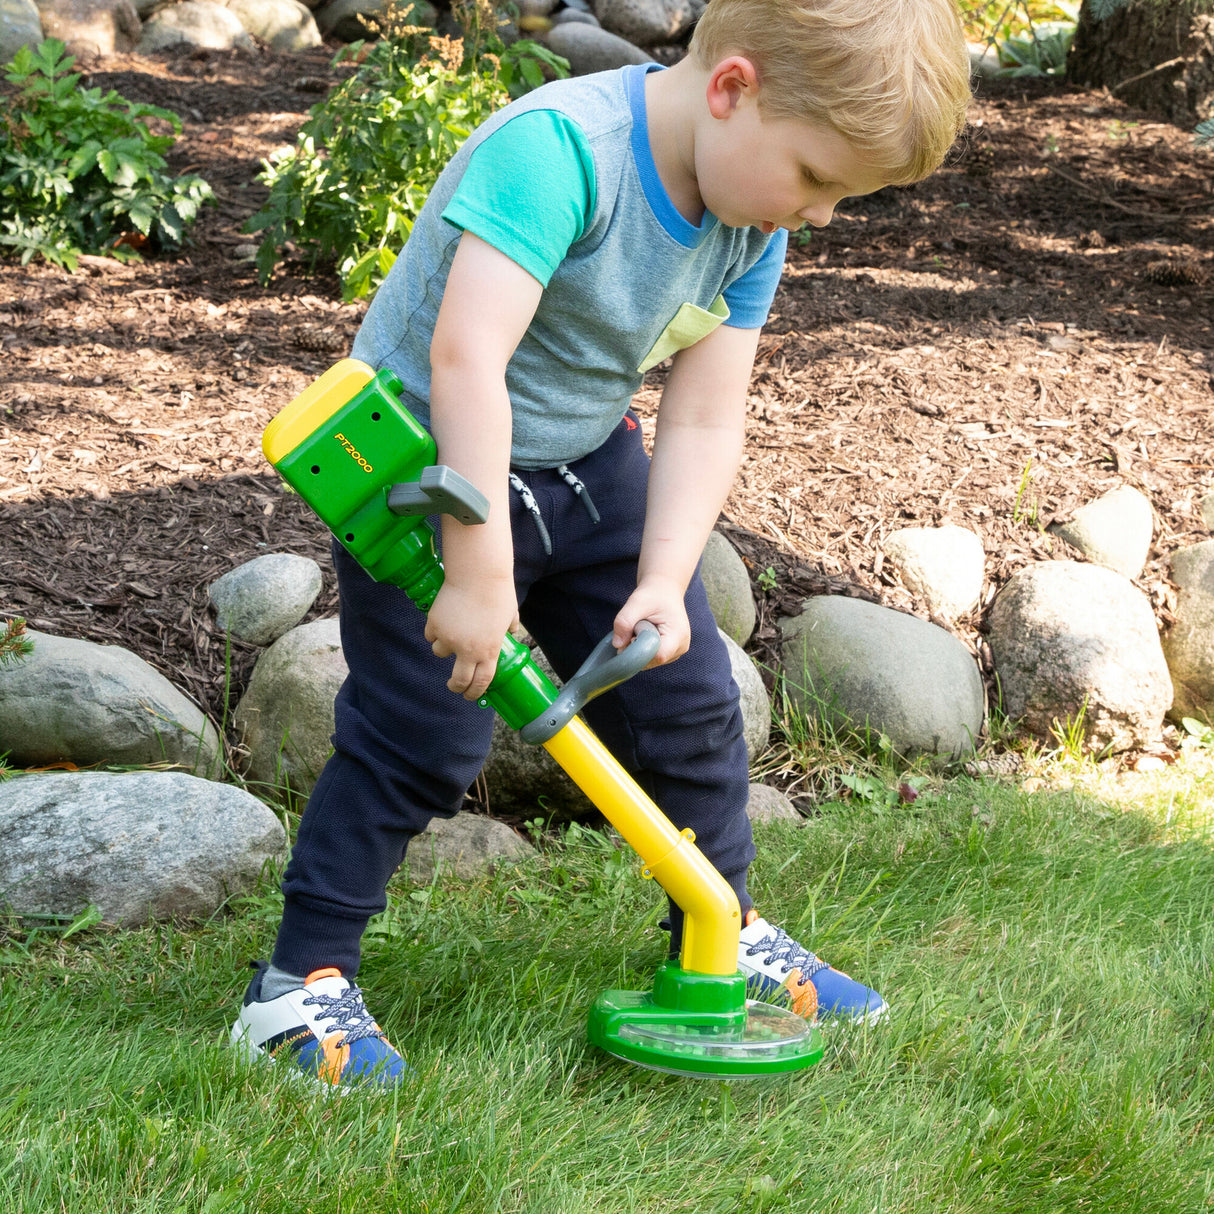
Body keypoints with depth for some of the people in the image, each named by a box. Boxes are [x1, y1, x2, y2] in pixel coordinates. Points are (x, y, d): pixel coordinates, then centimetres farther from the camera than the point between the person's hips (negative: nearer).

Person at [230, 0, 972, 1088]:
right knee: (420, 738, -8)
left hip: (587, 465, 7)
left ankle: (725, 935, 31)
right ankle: (301, 981, 7)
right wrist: (479, 574, -38)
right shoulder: (555, 147, -33)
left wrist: (663, 579, -20)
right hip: (433, 467, -7)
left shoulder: (752, 229, -7)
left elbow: (705, 419, -7)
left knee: (688, 698, 11)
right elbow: (465, 360, -39)